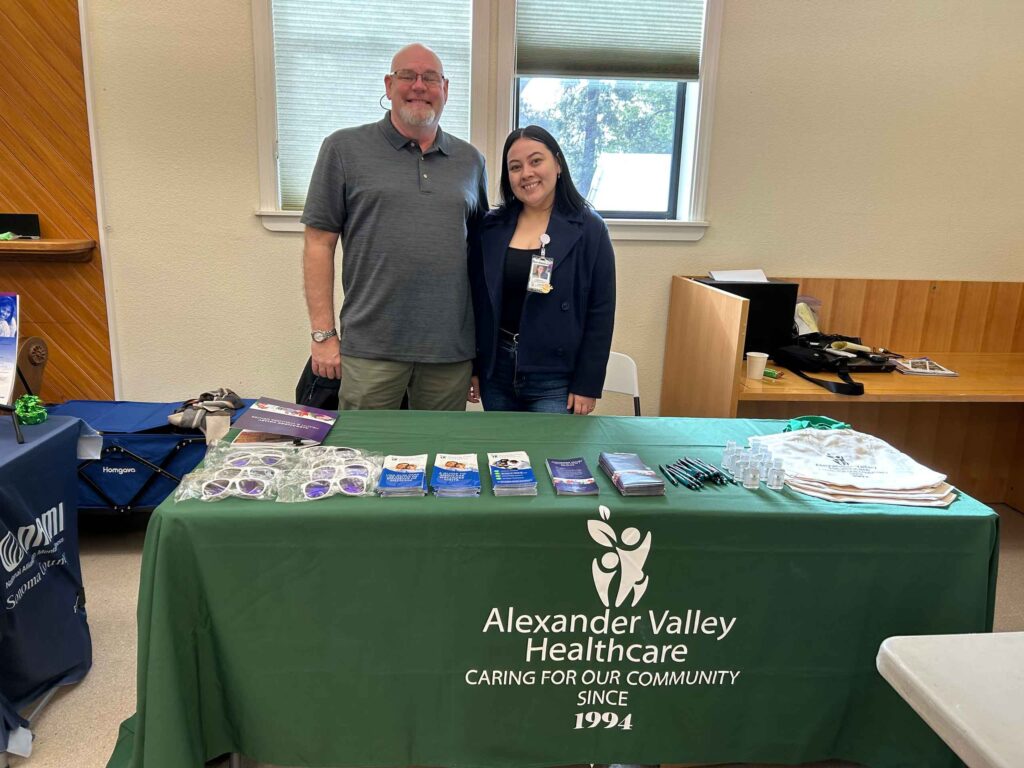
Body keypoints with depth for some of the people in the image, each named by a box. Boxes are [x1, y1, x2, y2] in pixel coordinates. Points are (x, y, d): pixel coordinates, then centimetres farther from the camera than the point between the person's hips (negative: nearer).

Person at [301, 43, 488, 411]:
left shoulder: (470, 160, 12)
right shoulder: (344, 149, 2)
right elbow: (319, 243, 0)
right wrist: (323, 333, -6)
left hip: (451, 348, 3)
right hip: (371, 345, -3)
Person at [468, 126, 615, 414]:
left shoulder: (589, 229, -6)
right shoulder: (491, 227, 4)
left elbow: (600, 313, -6)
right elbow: (475, 301, 7)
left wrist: (588, 383, -9)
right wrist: (471, 367, 6)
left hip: (554, 378, -4)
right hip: (496, 370, 4)